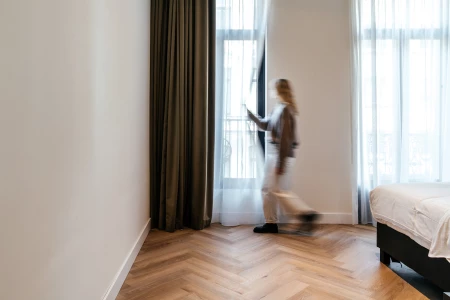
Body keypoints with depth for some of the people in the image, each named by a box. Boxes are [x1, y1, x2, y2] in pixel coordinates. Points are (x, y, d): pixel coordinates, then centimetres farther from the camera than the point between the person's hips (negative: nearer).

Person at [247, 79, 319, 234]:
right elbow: (265, 125, 26)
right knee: (267, 189, 12)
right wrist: (250, 114, 24)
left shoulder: (285, 110, -16)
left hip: (282, 155, -10)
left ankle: (308, 214, 7)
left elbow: (285, 138, -20)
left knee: (279, 191, -3)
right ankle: (271, 222, 21)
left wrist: (281, 163, -20)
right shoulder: (278, 109, 12)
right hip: (273, 153, 10)